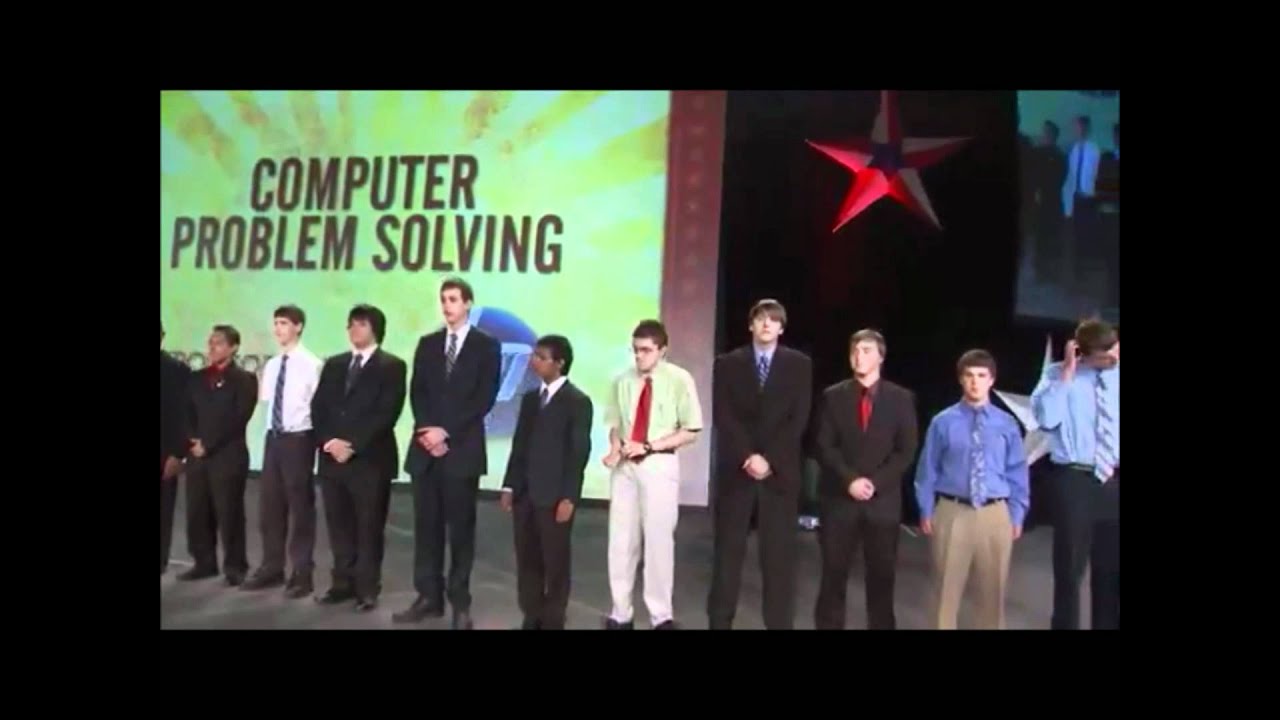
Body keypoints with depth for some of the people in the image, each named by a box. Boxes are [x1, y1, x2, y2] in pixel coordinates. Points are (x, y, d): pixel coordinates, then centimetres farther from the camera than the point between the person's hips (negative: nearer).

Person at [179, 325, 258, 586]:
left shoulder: (244, 379, -1)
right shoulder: (197, 378, 16)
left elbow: (237, 419, -10)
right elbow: (189, 414, 12)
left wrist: (208, 445, -12)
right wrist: (194, 441, -5)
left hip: (228, 456, -5)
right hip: (198, 455, 6)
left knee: (229, 513, -1)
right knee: (197, 513, 8)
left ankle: (235, 566, 8)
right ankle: (204, 563, 20)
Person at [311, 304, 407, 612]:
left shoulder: (392, 366, -2)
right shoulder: (333, 365, 16)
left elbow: (386, 413, -11)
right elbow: (318, 407, 10)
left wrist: (352, 445, -15)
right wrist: (328, 441, -7)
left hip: (370, 459, -5)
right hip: (332, 457, 5)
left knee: (368, 527, 2)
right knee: (339, 525, 10)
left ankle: (367, 589, 11)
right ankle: (343, 583, 21)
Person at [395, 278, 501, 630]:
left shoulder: (487, 346, 0)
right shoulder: (427, 344, 13)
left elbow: (484, 399, -8)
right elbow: (417, 393, 8)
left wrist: (447, 431, -13)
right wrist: (427, 431, -8)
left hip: (462, 449, -4)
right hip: (426, 447, 4)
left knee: (460, 528, 3)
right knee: (426, 526, 7)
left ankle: (460, 603, 11)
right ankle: (428, 596, 16)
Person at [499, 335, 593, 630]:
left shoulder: (578, 402, -6)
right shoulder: (530, 398, 13)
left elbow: (579, 452, -10)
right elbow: (519, 445, 14)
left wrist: (569, 497, -15)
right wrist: (509, 486, 8)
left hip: (555, 496, -6)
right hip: (525, 493, 6)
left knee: (555, 562, 4)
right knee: (527, 560, 10)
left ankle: (553, 621, 15)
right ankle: (532, 618, 22)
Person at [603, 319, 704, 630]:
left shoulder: (679, 380, -7)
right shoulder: (622, 381, 4)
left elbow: (690, 431, -7)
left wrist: (648, 446, -15)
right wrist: (616, 447, -8)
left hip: (659, 465, -3)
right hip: (625, 466, 4)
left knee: (658, 541, 4)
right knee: (621, 541, 8)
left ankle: (661, 616, 19)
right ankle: (620, 613, 22)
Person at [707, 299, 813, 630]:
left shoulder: (800, 364, 5)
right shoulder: (728, 363, 6)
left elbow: (798, 419, -2)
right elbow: (723, 416, -2)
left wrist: (769, 460, -12)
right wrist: (748, 457, -13)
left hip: (781, 471, 0)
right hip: (736, 468, 1)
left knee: (779, 553, 1)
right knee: (728, 549, 4)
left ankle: (779, 623, 9)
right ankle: (719, 621, 14)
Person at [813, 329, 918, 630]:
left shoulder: (901, 398, 4)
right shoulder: (833, 396, 6)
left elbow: (906, 450, -1)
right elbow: (825, 447, 0)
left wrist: (875, 483, -12)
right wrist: (850, 480, -13)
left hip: (883, 499, 0)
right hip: (840, 498, 0)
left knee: (882, 574, 6)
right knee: (834, 573, 4)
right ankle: (828, 625, 14)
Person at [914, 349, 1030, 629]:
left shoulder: (1007, 424, 1)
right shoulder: (943, 422, -3)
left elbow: (1017, 473, 6)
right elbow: (928, 470, 1)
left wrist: (1017, 515, 3)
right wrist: (926, 511, -1)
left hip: (995, 515, 2)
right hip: (952, 513, -1)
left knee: (993, 589, 14)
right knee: (947, 589, 8)